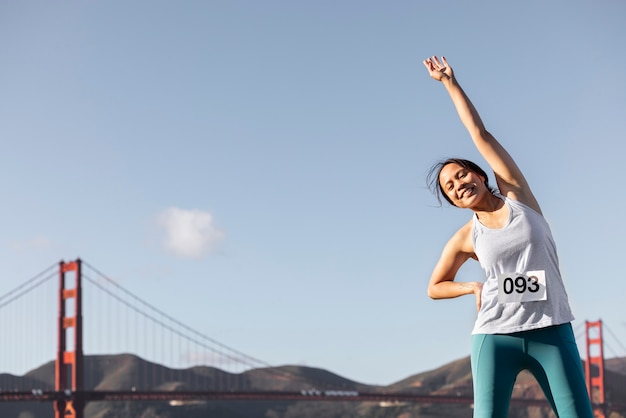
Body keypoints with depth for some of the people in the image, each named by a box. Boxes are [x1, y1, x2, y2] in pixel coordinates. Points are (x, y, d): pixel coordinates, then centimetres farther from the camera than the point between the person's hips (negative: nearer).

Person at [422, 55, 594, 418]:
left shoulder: (518, 195, 7)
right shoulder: (466, 238, 8)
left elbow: (479, 133, 5)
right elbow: (435, 287, 20)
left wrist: (451, 82, 9)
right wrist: (474, 287, 2)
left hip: (552, 331, 0)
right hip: (495, 336, 0)